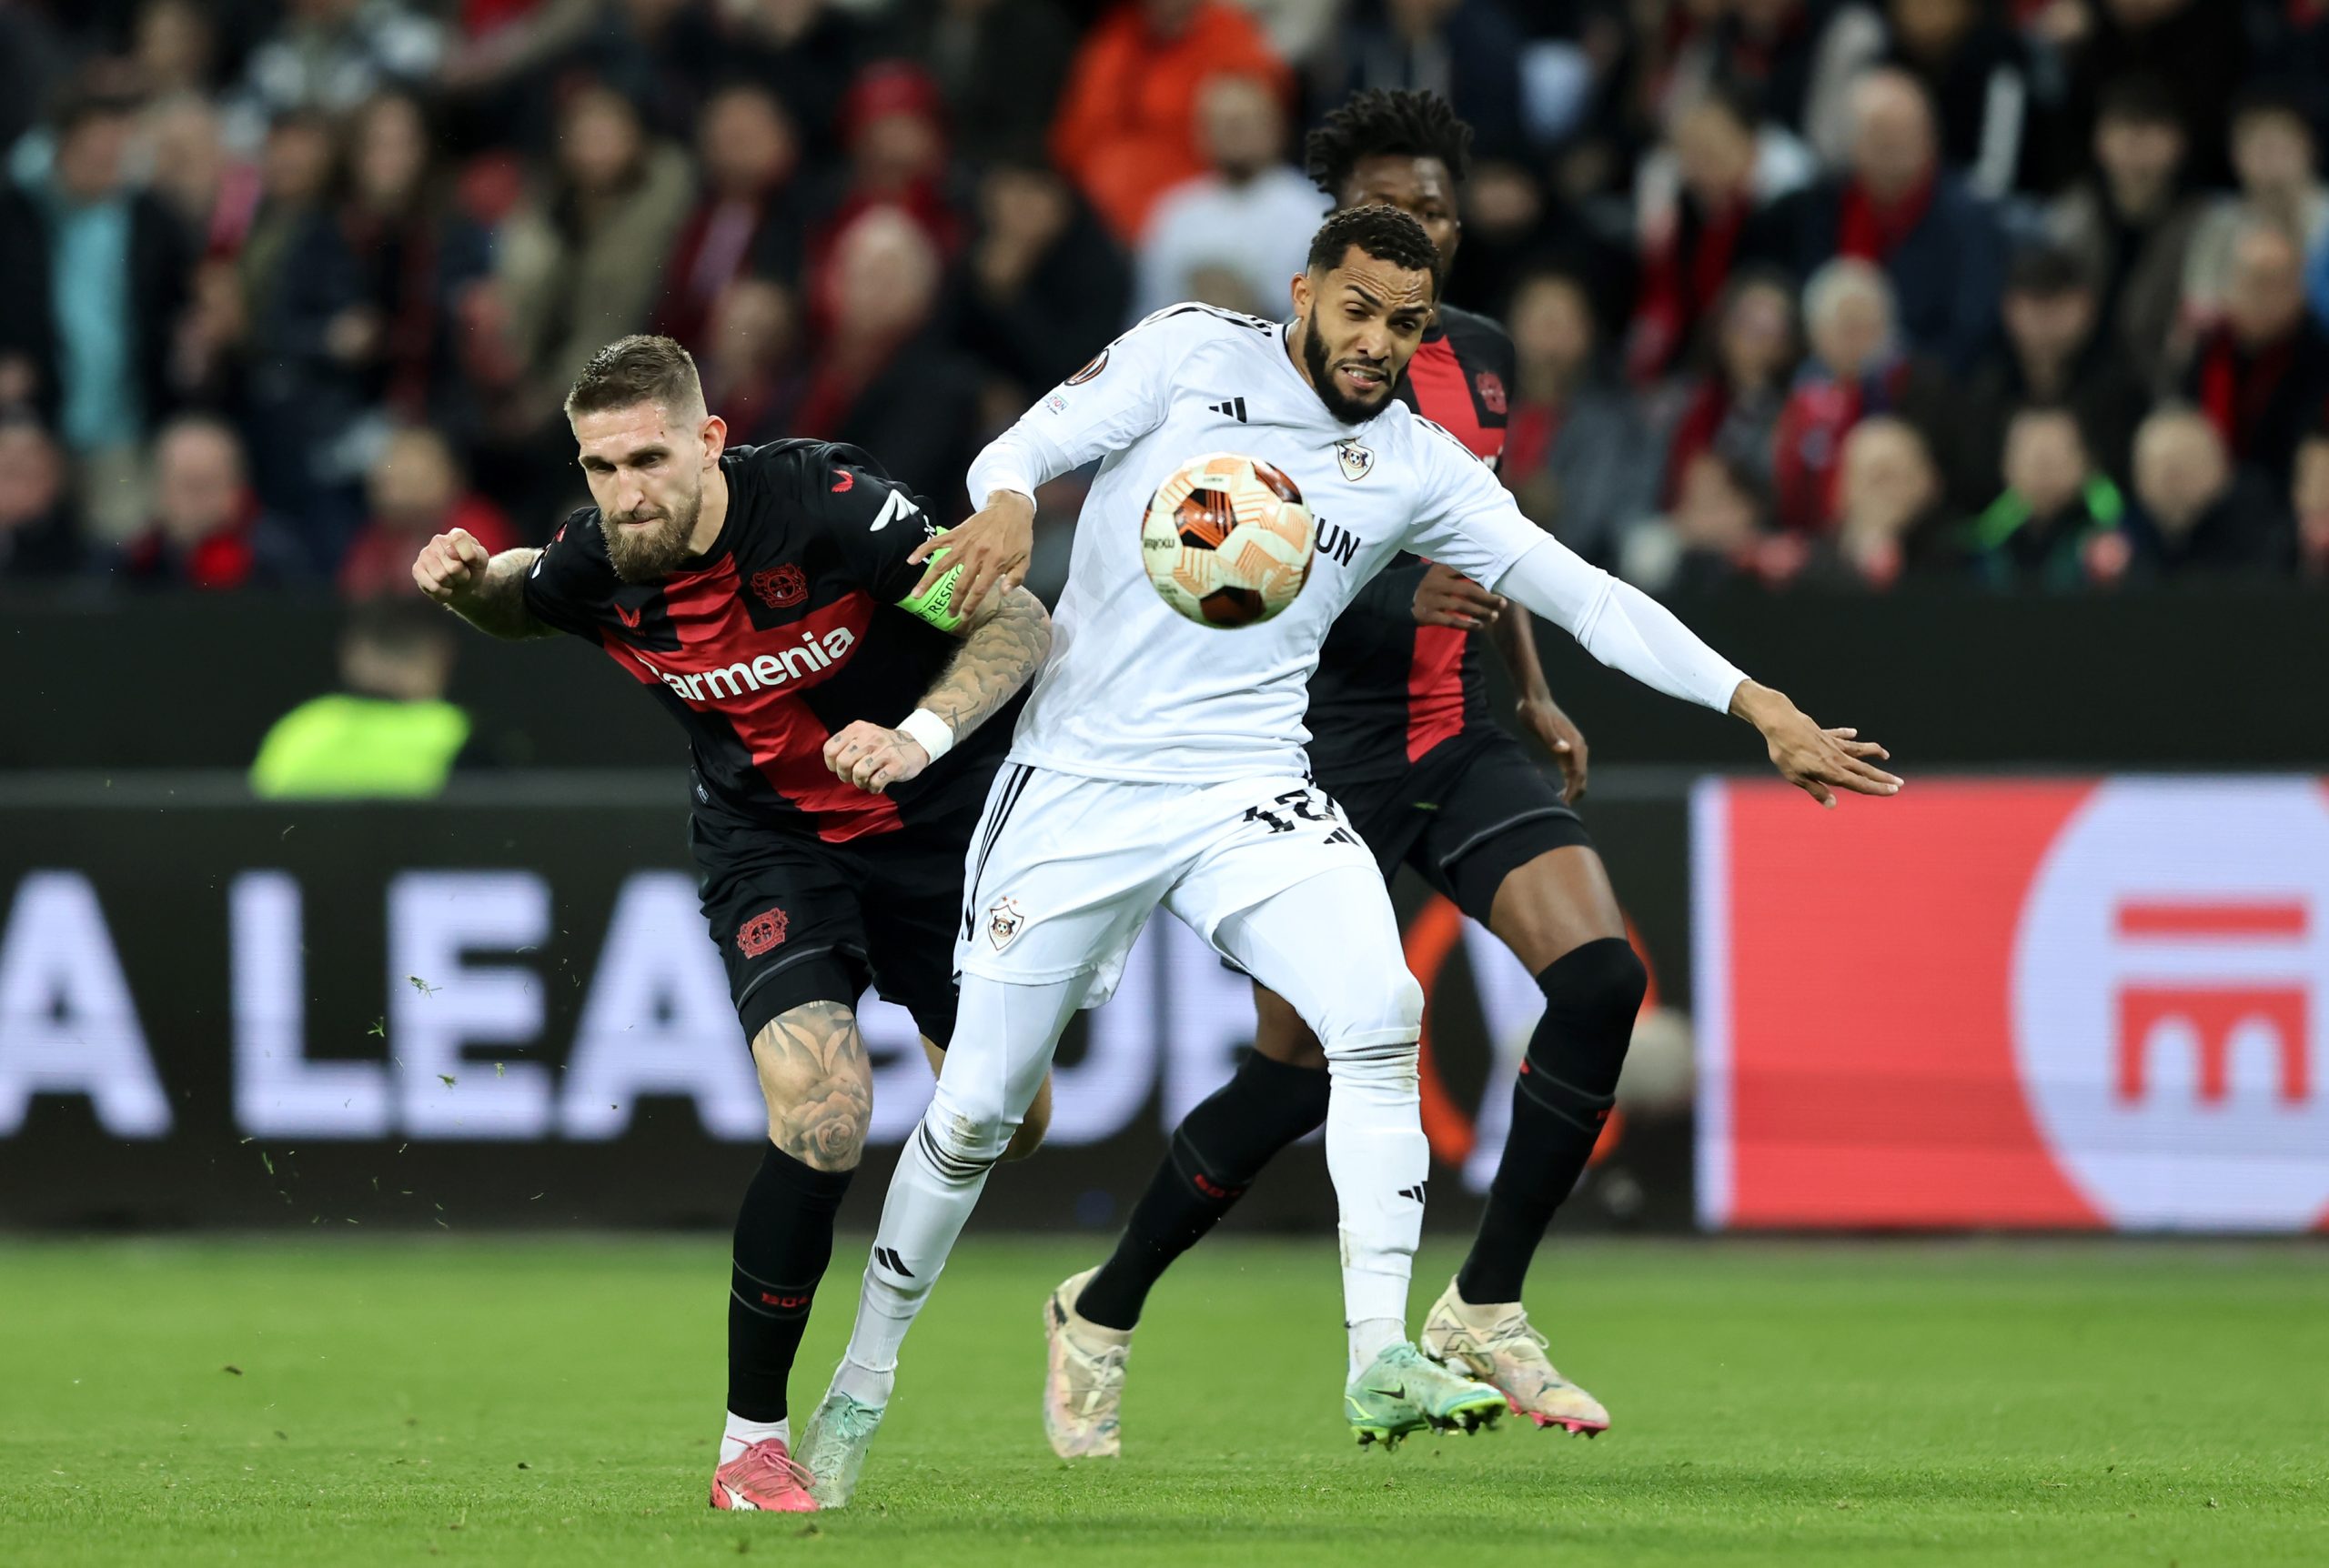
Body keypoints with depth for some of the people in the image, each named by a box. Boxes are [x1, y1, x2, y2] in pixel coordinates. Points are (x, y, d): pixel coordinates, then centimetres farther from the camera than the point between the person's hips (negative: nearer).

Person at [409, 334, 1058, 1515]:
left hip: (936, 820, 0)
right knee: (822, 1118, -24)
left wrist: (919, 737, -39)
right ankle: (751, 1443, -12)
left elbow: (1019, 623, -24)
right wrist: (464, 583, -14)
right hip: (769, 840, 0)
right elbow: (520, 603, 10)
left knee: (1005, 1123, 8)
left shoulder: (822, 503, -28)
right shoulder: (596, 565, -18)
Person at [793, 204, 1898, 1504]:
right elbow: (1030, 447, -4)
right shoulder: (1192, 354, -1)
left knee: (1380, 1012, -23)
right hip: (1081, 780, -2)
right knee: (978, 1112, -1)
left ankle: (1382, 1360, -23)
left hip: (1247, 791, 2)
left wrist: (1757, 704, -7)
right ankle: (865, 1384, 19)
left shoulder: (1417, 468, 5)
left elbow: (1580, 593, 1)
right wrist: (1008, 504, -29)